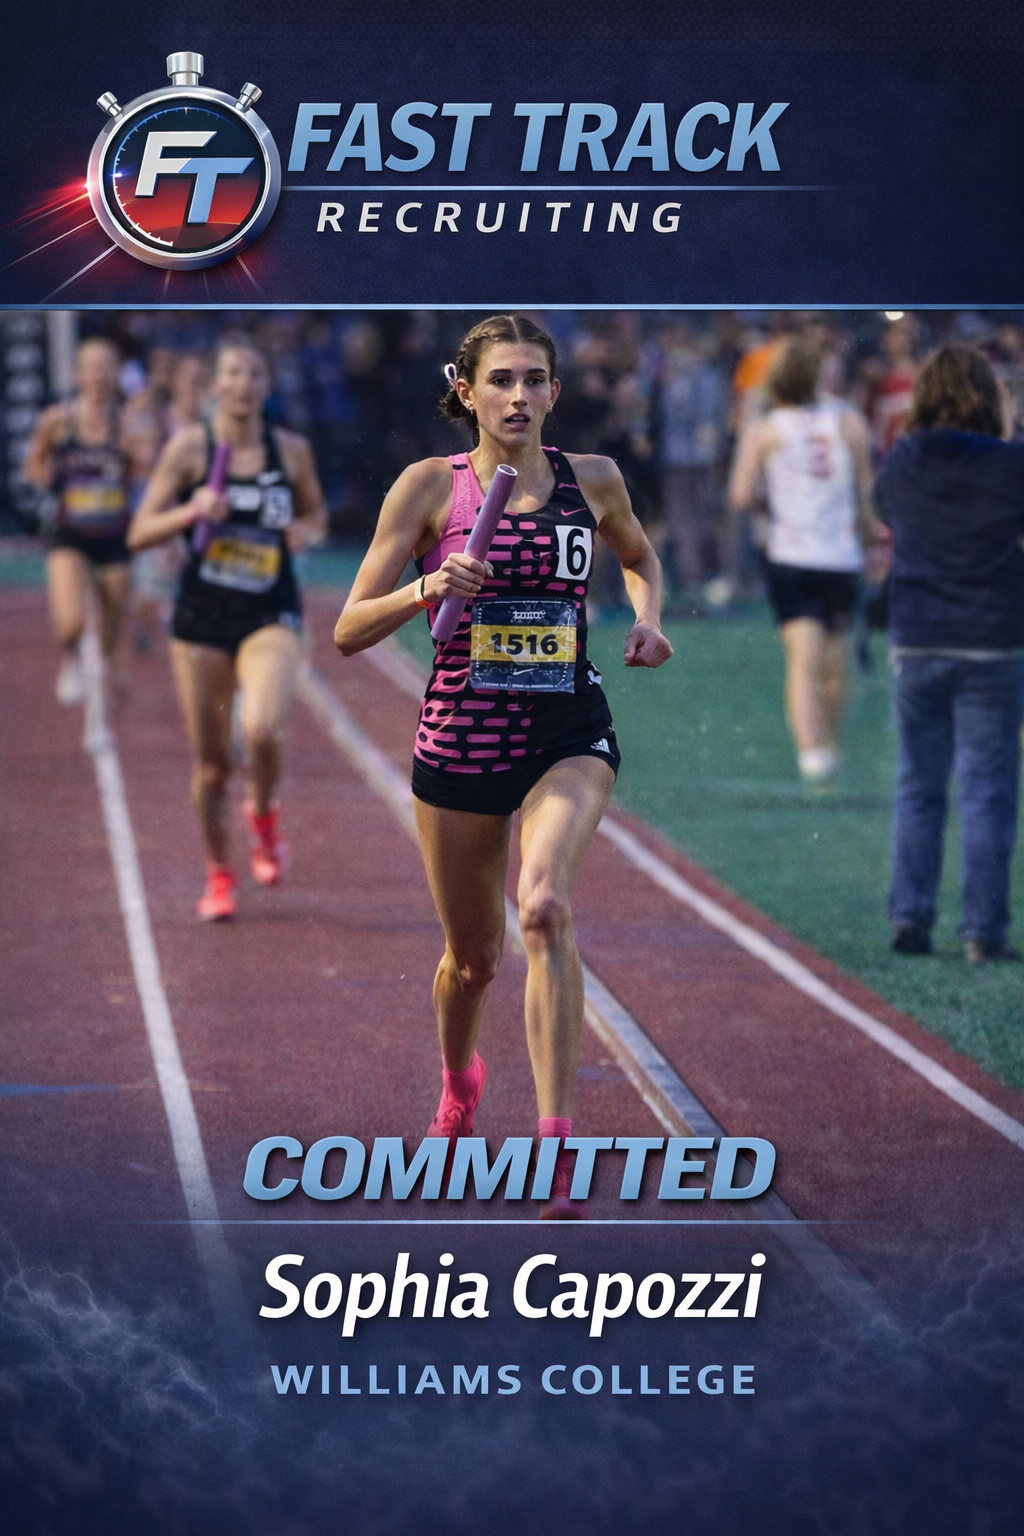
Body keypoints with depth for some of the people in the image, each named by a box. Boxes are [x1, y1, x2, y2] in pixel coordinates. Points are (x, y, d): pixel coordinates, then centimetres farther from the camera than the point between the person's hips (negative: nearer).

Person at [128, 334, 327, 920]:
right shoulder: (189, 447, -3)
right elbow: (140, 533, -1)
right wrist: (191, 512, -19)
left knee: (262, 729, -25)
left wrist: (307, 530, -3)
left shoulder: (292, 450, 1)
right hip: (203, 615, 0)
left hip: (271, 615, 0)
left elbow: (316, 511, 20)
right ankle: (219, 876, 26)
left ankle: (264, 814, 8)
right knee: (211, 761, 5)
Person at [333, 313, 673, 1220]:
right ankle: (458, 1087, 49)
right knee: (473, 954, 13)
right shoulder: (431, 486, -3)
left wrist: (648, 618, 5)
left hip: (570, 739, -1)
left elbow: (639, 555, 26)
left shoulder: (593, 481, 2)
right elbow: (349, 631, -3)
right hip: (460, 738, 1)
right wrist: (425, 590, -21)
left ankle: (557, 1151, -28)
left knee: (544, 906, -28)